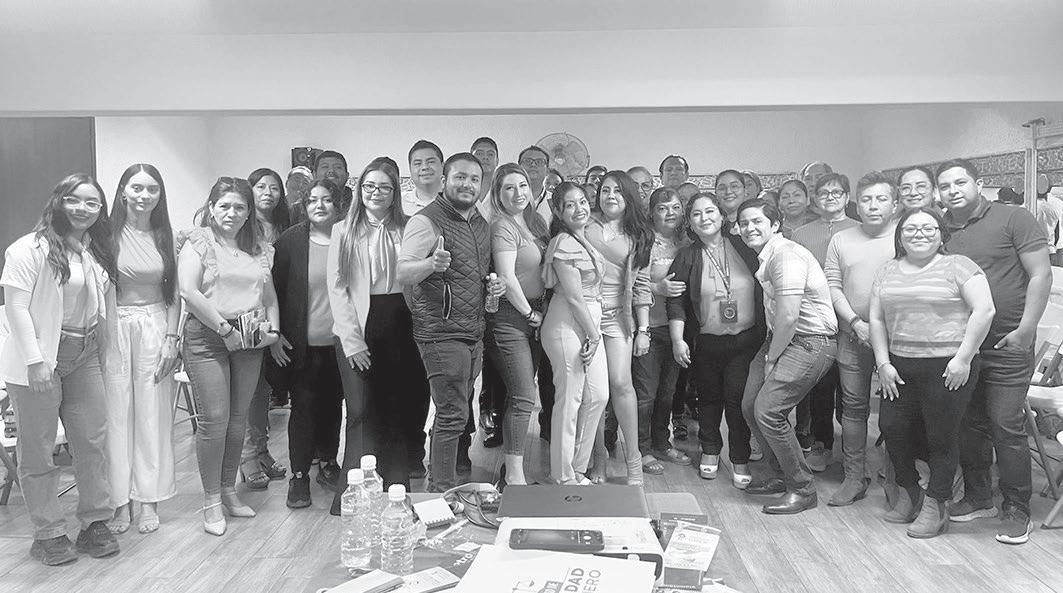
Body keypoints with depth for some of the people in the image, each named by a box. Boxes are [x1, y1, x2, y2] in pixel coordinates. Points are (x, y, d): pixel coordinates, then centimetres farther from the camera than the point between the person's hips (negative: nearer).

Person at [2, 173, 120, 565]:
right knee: (38, 451, 4)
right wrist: (35, 360, -16)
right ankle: (48, 533, 16)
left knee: (93, 441, 8)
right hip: (40, 360, -6)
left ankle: (95, 524, 20)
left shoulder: (99, 252, 10)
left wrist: (103, 353, 9)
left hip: (85, 357, 6)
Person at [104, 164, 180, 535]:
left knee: (153, 415, 6)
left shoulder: (166, 237, 6)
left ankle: (150, 499, 17)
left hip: (156, 328, 2)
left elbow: (173, 293, 8)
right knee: (116, 414, 2)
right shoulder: (109, 234, -3)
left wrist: (171, 338, 1)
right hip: (114, 328, -2)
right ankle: (120, 501, 14)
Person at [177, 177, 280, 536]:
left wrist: (273, 327, 1)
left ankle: (228, 491, 25)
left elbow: (270, 295, 18)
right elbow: (189, 292, -13)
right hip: (207, 339, -5)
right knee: (214, 419, -6)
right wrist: (224, 327, -15)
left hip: (248, 343, 5)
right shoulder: (197, 243, -1)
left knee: (238, 419, 9)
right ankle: (211, 502, 7)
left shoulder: (259, 249, 15)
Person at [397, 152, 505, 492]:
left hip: (474, 333, 8)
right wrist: (431, 264, -40)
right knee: (453, 416, -10)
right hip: (442, 333, -8)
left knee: (456, 412, 14)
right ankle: (443, 493, 0)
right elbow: (402, 274, -20)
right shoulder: (427, 221, -11)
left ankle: (439, 481, 25)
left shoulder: (480, 223, 15)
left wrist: (495, 284, 6)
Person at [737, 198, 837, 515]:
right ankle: (783, 476, 23)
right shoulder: (765, 256, 13)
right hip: (780, 338, 10)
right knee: (750, 406, 6)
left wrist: (771, 357, -11)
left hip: (810, 342, -10)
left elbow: (788, 316, -22)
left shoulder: (785, 255, -18)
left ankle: (803, 490, 1)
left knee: (768, 410, -15)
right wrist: (767, 354, 8)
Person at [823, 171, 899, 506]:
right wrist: (857, 323, -8)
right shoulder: (841, 240, 9)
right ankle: (854, 478, 15)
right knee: (853, 407, 5)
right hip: (853, 337, 2)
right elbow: (832, 286, 5)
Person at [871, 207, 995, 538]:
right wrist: (883, 363, 3)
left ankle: (935, 507, 15)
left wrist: (963, 358, -14)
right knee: (892, 427, 5)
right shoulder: (887, 273, 13)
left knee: (941, 437, 1)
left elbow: (984, 310, -11)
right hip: (900, 367, 5)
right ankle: (909, 494, 26)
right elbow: (876, 319, 12)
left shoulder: (956, 266, -3)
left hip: (947, 367, -5)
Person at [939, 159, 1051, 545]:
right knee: (970, 424, 12)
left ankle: (1016, 510, 10)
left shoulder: (1013, 219, -4)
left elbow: (1041, 275, -7)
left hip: (1006, 345, -5)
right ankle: (978, 498, 27)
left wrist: (1025, 329, -14)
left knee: (1006, 425, -4)